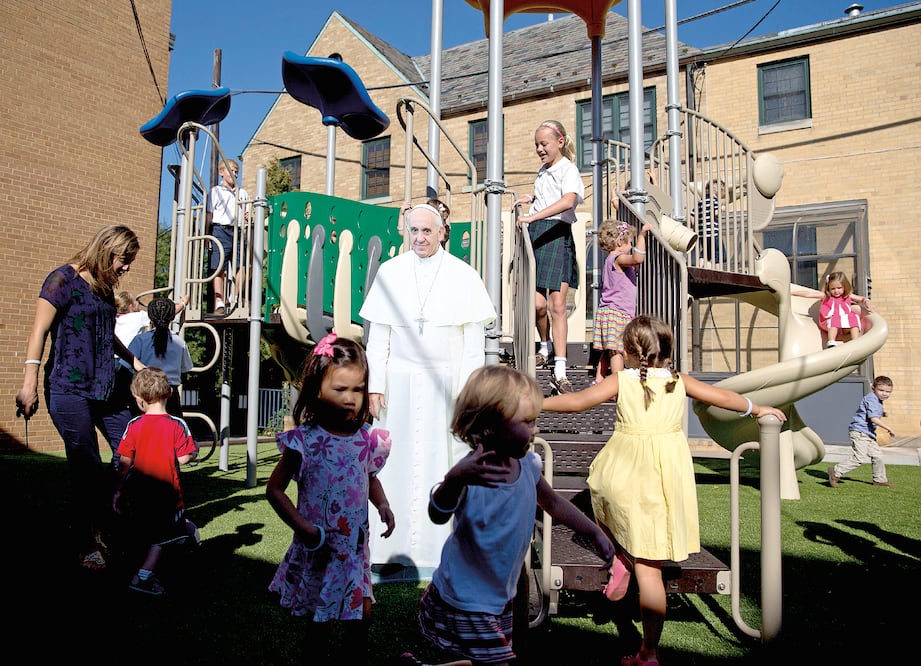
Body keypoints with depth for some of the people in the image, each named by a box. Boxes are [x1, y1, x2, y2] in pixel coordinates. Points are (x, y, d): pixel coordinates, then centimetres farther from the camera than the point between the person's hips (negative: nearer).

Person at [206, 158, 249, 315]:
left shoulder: (242, 193, 21)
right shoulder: (215, 191, 9)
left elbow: (246, 214, 23)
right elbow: (208, 215, 4)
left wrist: (248, 217, -2)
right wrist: (207, 236, -4)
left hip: (238, 231, 4)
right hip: (221, 230, -4)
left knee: (241, 267, -5)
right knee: (219, 268, -5)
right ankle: (219, 304, -6)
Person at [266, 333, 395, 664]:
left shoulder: (367, 439, -4)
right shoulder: (304, 441, -16)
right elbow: (275, 489, -9)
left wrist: (383, 505, -3)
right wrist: (303, 528, -17)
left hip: (355, 546, 3)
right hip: (317, 548, -3)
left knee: (361, 614, 11)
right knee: (318, 617, 15)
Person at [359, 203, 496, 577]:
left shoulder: (464, 275, 2)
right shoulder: (390, 272, 6)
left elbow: (474, 338, 1)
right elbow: (378, 333, 6)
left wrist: (468, 390, -5)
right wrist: (374, 385, -1)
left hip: (447, 382, -1)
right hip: (401, 381, 1)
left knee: (446, 459, 1)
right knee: (399, 460, 2)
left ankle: (447, 546, 12)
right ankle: (399, 547, 13)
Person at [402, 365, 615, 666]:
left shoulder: (527, 464, -6)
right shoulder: (472, 473, -28)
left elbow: (553, 502, 14)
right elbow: (438, 514, -47)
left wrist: (594, 532, 13)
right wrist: (454, 479, -65)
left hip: (501, 596, 8)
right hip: (464, 603, -7)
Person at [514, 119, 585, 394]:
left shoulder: (568, 169, -1)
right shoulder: (543, 171, 21)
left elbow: (568, 200, -23)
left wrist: (533, 216, -29)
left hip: (557, 235, -5)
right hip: (533, 236, 5)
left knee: (557, 305, -9)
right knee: (537, 302, -6)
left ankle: (559, 372, -7)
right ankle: (545, 347, 22)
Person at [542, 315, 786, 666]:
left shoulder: (620, 380, -2)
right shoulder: (680, 381, 5)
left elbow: (578, 401, -9)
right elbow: (724, 397, 14)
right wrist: (757, 409, 31)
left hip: (623, 475, -2)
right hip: (666, 476, 2)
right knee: (648, 568, 7)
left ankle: (621, 557, 16)